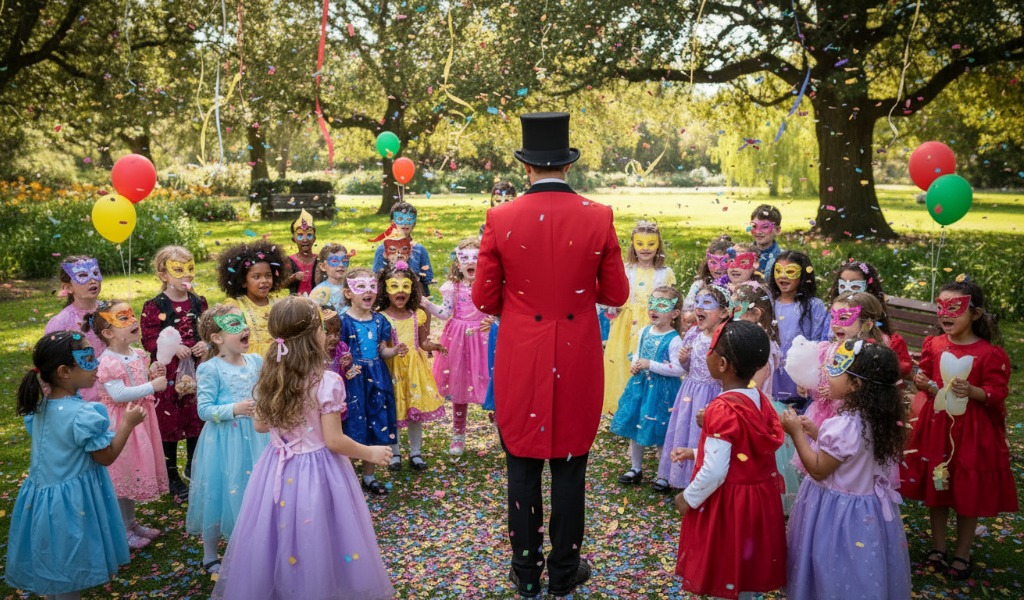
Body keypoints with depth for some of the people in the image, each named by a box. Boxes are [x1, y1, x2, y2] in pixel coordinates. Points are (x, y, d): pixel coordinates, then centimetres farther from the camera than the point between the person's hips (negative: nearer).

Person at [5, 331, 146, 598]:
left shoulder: (42, 406, -3)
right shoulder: (82, 415, -27)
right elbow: (106, 457, -18)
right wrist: (128, 423, -10)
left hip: (43, 494, 8)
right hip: (73, 502, -8)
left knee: (55, 567, 24)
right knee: (69, 575, 10)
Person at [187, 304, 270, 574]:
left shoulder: (256, 361, 3)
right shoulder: (210, 369, -14)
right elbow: (205, 410, -15)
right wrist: (234, 409, -27)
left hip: (254, 436, 5)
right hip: (224, 441, -5)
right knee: (221, 494, 6)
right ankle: (210, 557, 27)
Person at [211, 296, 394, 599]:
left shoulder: (270, 376, -2)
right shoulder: (327, 381, -21)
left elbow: (260, 425, 10)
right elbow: (333, 441, -18)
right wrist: (370, 453, -4)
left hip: (279, 468, 6)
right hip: (316, 470, -6)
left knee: (276, 542, 20)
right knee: (315, 544, 10)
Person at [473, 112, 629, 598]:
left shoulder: (500, 219, -8)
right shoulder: (598, 218, -7)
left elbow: (484, 298, -3)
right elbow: (615, 293, 0)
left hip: (519, 360, 0)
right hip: (577, 359, 1)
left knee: (523, 467, 12)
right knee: (570, 466, 13)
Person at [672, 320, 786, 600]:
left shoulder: (722, 409, -25)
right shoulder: (759, 399, -1)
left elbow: (714, 472, -26)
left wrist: (688, 498, -10)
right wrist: (695, 453, 14)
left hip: (727, 502, -7)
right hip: (759, 497, 7)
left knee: (725, 571, 11)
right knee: (744, 566, 23)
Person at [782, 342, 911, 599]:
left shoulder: (844, 426, -28)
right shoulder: (877, 418, -1)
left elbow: (818, 470, -19)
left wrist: (796, 433, -16)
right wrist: (816, 433, 7)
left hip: (837, 511, -8)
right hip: (868, 510, 8)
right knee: (862, 577, 22)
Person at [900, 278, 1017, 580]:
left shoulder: (990, 353, -12)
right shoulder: (933, 344, 0)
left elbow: (998, 393, -11)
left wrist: (972, 391, -29)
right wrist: (924, 383, -10)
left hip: (972, 430, -4)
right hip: (937, 425, 4)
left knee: (969, 494, 9)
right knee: (935, 488, 14)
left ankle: (962, 553, 28)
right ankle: (938, 546, 32)